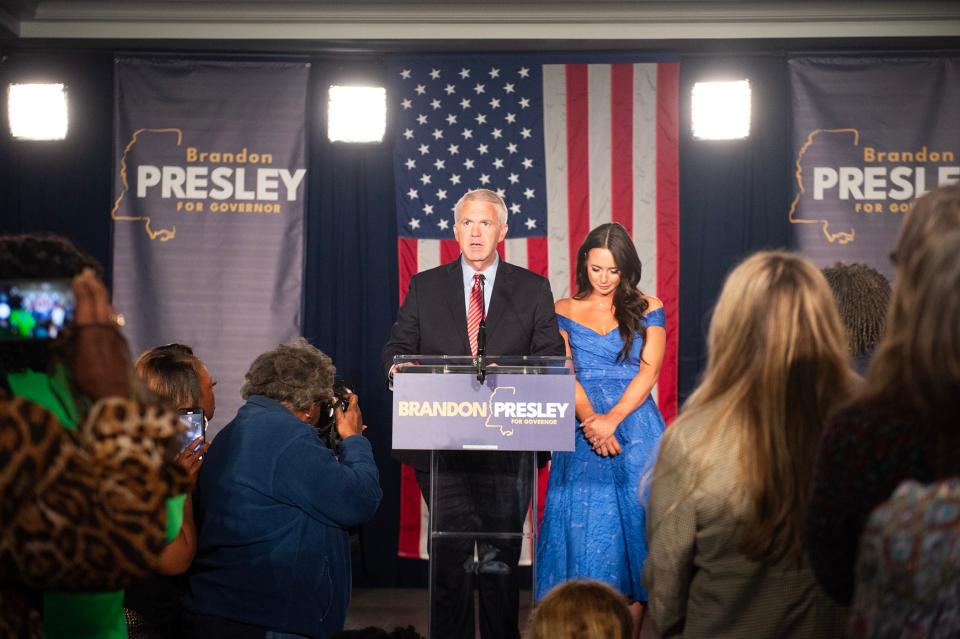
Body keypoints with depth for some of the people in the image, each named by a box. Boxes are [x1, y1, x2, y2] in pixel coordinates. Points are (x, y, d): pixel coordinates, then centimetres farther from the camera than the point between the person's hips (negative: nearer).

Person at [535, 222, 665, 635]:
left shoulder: (648, 309, 6)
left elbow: (649, 371, -3)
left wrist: (612, 419, -15)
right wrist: (591, 420, -16)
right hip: (583, 432, 1)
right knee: (582, 524, -3)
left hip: (636, 432, 0)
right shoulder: (563, 311, 8)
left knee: (634, 519, -2)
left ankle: (634, 623, 3)